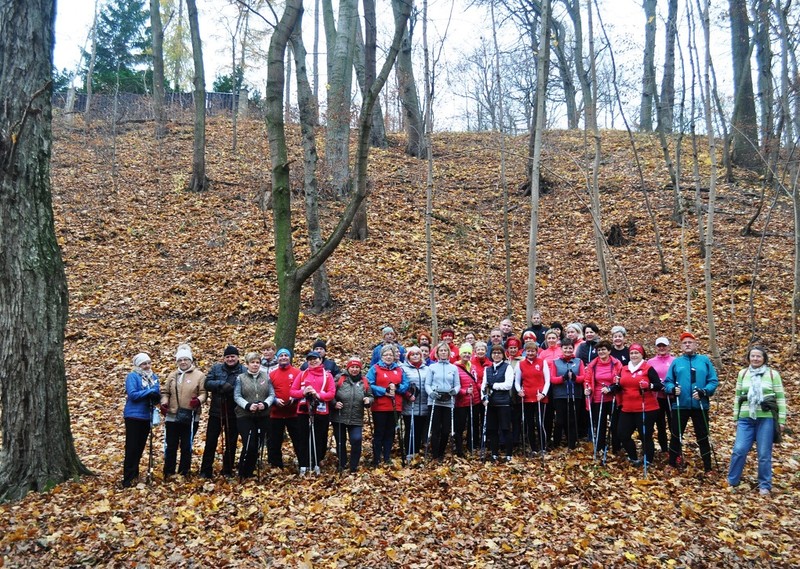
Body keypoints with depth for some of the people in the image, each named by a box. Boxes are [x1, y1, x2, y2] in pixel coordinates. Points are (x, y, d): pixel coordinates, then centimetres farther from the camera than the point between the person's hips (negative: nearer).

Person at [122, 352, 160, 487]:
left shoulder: (153, 377, 10)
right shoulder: (132, 376, -8)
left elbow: (157, 395, 10)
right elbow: (132, 394, -19)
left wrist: (156, 396, -13)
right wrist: (150, 392, -22)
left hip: (147, 416, 6)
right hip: (134, 416, -6)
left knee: (140, 447, 15)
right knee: (132, 448, -5)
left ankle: (135, 475, 27)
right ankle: (127, 480, -2)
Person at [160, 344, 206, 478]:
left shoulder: (199, 375, -2)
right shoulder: (172, 375, 11)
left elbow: (203, 393, -6)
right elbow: (165, 392, 13)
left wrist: (199, 400, -26)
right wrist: (164, 403, -6)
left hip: (190, 418, -3)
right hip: (172, 416, 3)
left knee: (186, 447, 7)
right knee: (171, 446, 8)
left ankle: (183, 473, 18)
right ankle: (168, 473, 20)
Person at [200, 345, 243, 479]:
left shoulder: (244, 371, -4)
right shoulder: (216, 368, 4)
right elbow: (207, 383, -5)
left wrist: (231, 389, -27)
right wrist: (221, 384, -20)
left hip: (233, 413, -1)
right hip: (216, 412, 1)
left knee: (231, 443, 10)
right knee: (210, 442, 5)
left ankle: (228, 471, 22)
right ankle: (205, 471, 16)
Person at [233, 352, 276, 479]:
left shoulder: (266, 377, 8)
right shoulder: (240, 378, 2)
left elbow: (272, 394, 3)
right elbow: (237, 397, -5)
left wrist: (265, 404, -16)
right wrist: (248, 405, -20)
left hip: (263, 416, 3)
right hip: (245, 416, -3)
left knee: (258, 445, 7)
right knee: (249, 445, -12)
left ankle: (250, 472, 22)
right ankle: (242, 474, 6)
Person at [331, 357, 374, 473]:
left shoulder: (364, 382, 5)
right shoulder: (340, 379, -3)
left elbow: (370, 396, 13)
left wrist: (368, 400, -8)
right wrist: (334, 403, -15)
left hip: (356, 419, 1)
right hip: (339, 418, -1)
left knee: (356, 441, -12)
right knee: (340, 442, 12)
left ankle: (353, 467, 6)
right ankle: (342, 464, 33)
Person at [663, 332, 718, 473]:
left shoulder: (705, 360, 3)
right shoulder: (676, 362, 6)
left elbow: (713, 381, -3)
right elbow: (667, 382, 2)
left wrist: (704, 392, -19)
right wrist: (672, 389, -20)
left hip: (700, 406, -1)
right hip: (680, 405, 1)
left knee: (703, 437, 7)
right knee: (676, 436, 10)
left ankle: (708, 468, 17)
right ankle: (672, 464, 24)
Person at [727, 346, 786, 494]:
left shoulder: (773, 374, 2)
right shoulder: (742, 374, 10)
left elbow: (780, 398, 3)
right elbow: (737, 396, 14)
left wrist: (781, 420, 0)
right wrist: (735, 418, 13)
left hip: (766, 419, -2)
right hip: (746, 418, 2)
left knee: (764, 454, 3)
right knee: (739, 450, -3)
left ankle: (765, 486, 17)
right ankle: (732, 481, 12)